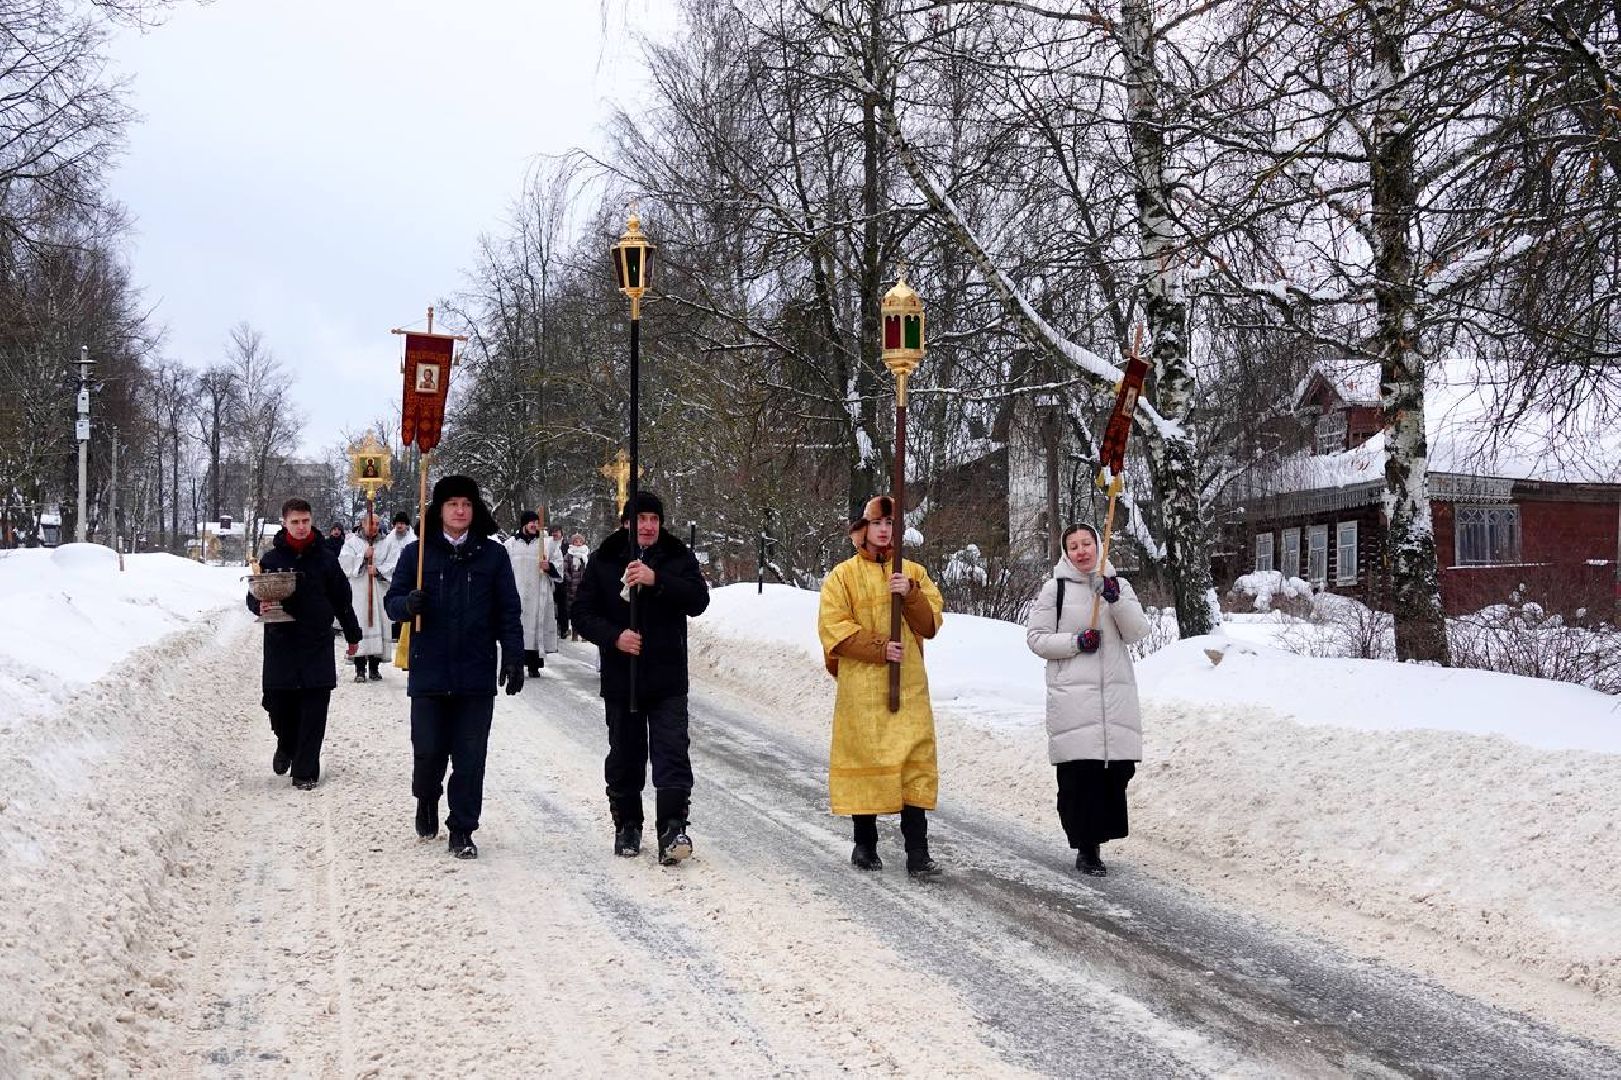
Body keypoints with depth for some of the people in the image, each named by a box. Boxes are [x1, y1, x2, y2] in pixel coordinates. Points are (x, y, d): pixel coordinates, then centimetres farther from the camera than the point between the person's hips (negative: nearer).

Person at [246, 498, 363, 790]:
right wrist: (260, 606, -15)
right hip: (280, 643, 0)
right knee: (279, 704, 2)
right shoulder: (271, 559, 2)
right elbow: (253, 598, 8)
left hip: (317, 646, 0)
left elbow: (341, 599, 11)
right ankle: (286, 746, 34)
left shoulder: (324, 558, 3)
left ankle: (305, 771, 6)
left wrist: (352, 634, 18)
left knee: (313, 711, -2)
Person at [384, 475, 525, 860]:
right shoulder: (417, 553, 5)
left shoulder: (492, 555, 6)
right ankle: (426, 800, 32)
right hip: (429, 673, 0)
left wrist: (514, 657, -1)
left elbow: (507, 611, 6)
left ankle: (462, 831, 10)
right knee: (428, 751, 1)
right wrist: (408, 604, -17)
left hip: (476, 674, 0)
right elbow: (392, 602, 6)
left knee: (470, 757, 0)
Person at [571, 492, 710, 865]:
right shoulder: (603, 561, 2)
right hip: (620, 678, 1)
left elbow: (699, 600, -11)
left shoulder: (677, 558, 2)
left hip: (668, 680, -1)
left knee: (672, 753, -11)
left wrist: (656, 580, -23)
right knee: (624, 757, 11)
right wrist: (614, 636, -17)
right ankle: (627, 827, 24)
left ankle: (673, 830, -14)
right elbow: (582, 614, 1)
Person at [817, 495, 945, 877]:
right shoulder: (843, 575, 6)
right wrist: (878, 648, -15)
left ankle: (918, 852, -6)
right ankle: (865, 844, 15)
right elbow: (833, 627, -5)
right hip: (861, 684, -2)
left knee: (915, 759, -6)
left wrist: (911, 595, -12)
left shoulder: (913, 573, 14)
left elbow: (931, 624, 6)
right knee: (864, 755, 0)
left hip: (909, 684, 2)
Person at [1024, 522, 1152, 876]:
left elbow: (1137, 632, 3)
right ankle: (1085, 848, 3)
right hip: (1072, 696, -3)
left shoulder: (1117, 584, 12)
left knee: (1118, 769, 2)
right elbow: (1036, 637, 2)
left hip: (1115, 694, 3)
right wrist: (1076, 642, -11)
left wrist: (1116, 599, -11)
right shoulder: (1055, 588, 3)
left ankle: (1096, 839, 14)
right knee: (1079, 774, -6)